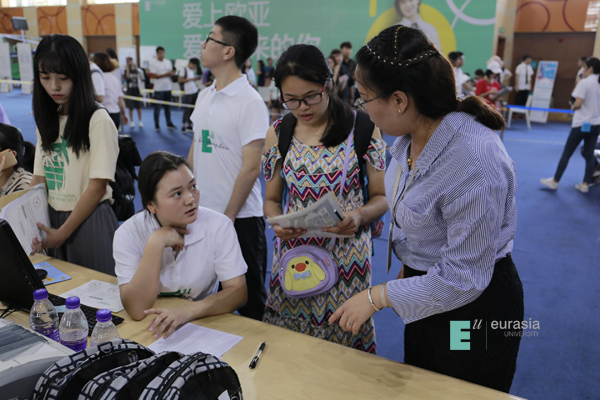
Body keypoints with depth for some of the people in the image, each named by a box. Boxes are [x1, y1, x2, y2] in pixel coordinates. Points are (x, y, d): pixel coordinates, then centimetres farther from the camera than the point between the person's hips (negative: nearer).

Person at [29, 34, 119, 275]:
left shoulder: (98, 120, -13)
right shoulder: (47, 120, 9)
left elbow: (98, 186, -14)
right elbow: (39, 178, 9)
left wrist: (63, 232, -12)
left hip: (89, 220, -6)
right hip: (52, 219, 6)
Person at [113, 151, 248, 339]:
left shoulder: (219, 226, -11)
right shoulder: (128, 234, -11)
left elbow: (238, 292, -12)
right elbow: (136, 310, -18)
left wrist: (188, 311, -26)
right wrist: (156, 244, -23)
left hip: (205, 324, 1)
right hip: (152, 328, -1)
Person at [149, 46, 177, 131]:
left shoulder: (168, 62, 11)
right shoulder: (154, 63, -7)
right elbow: (154, 76, -13)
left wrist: (172, 73, -8)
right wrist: (165, 74, -20)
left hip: (168, 88, 5)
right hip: (159, 89, -5)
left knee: (168, 107, 12)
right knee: (157, 107, 2)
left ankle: (169, 123, 20)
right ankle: (156, 124, 11)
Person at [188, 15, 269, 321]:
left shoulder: (250, 102, -14)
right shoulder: (204, 95, 7)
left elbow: (251, 167, -16)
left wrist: (228, 216, -14)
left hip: (239, 217, -7)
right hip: (202, 213, 7)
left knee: (248, 298, 9)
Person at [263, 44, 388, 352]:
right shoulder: (278, 135, 2)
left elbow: (382, 196, -1)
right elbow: (271, 199, 10)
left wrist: (359, 215, -21)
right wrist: (277, 222, -12)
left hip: (347, 258, -2)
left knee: (345, 339, 8)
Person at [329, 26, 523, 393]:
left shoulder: (475, 162, -35)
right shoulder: (411, 134, -9)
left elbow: (463, 278, -28)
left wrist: (376, 297, -22)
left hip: (475, 305, -8)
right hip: (426, 285, 8)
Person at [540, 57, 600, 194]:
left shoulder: (584, 82, -13)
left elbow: (578, 104, -19)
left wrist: (573, 107, 1)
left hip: (582, 123, -6)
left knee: (566, 153, 2)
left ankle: (555, 181, 9)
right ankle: (586, 184, 12)